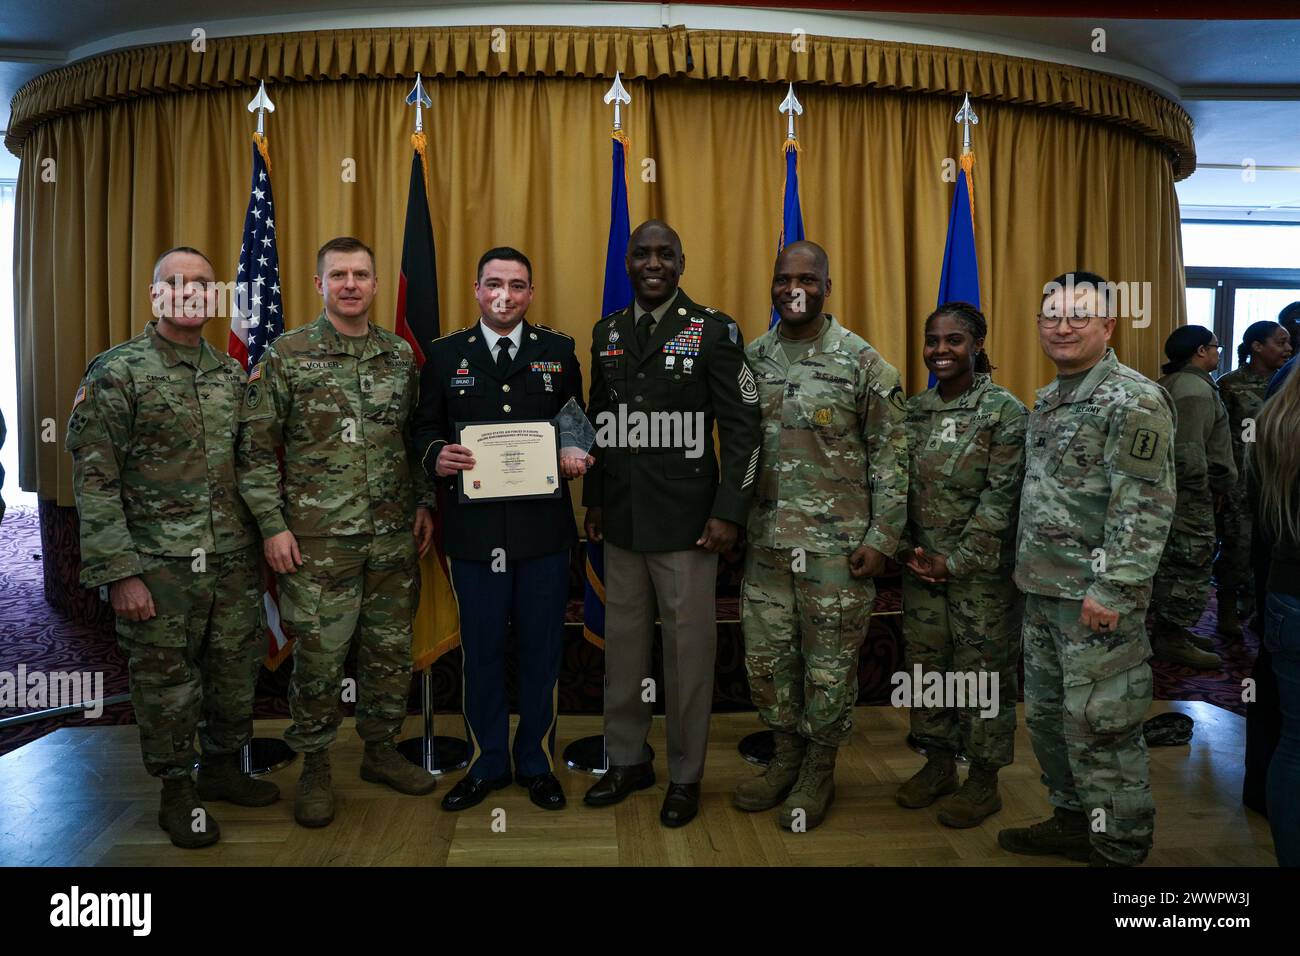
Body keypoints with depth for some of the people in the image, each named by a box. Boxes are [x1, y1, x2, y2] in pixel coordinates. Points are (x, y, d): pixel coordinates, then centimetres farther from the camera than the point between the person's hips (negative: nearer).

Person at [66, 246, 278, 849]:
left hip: (234, 561, 5)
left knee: (236, 671, 13)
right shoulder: (116, 372, -6)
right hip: (159, 567, -4)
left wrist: (262, 542, 8)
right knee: (166, 681, 7)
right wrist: (118, 572, -14)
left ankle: (222, 766, 35)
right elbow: (93, 480, -9)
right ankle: (177, 790, 26)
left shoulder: (233, 375, 9)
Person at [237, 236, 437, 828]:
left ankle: (381, 750, 30)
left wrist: (424, 504, 8)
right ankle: (314, 769, 22)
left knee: (391, 649, 12)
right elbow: (255, 448, -4)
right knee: (318, 658, 4)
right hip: (317, 541, -3)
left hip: (394, 537, 4)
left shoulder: (401, 356, 7)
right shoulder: (286, 356, -4)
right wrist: (272, 525, -8)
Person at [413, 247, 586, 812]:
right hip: (473, 528, 0)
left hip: (544, 527, 0)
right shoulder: (446, 355, 8)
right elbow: (426, 427, 9)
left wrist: (578, 458, -10)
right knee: (481, 651, 9)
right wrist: (436, 456, -12)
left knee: (541, 651, 9)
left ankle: (538, 765, 26)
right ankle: (487, 765, 26)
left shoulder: (559, 351, 8)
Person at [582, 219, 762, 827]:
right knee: (623, 642, 13)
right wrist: (593, 500, 14)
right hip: (620, 520, 5)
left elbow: (742, 428, -8)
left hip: (686, 522, -4)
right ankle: (627, 760, 31)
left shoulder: (714, 331, -5)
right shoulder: (606, 333, 10)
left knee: (687, 647, 4)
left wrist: (729, 513, -13)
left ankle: (686, 776, 22)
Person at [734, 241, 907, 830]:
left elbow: (890, 457, -5)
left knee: (830, 663, 6)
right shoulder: (752, 359, 7)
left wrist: (882, 537, -9)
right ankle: (787, 757, 32)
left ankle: (819, 772, 25)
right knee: (765, 657, 11)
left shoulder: (863, 362, -5)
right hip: (766, 540, 4)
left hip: (837, 545, -4)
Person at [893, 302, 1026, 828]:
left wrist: (957, 561, -15)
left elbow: (1001, 496, -13)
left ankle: (984, 780, 21)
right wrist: (906, 548, -5)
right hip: (921, 566, 5)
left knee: (984, 671, 5)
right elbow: (897, 485, 8)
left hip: (981, 569, -5)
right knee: (925, 665, 13)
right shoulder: (913, 410, 7)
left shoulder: (1004, 410, -8)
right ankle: (938, 763, 31)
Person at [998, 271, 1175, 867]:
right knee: (1045, 713, 18)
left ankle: (1120, 850, 18)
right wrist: (1029, 570, 16)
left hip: (1096, 598, -9)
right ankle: (1075, 820, 35)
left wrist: (1111, 590, -23)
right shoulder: (1047, 401, 14)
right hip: (1043, 592, 9)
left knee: (1099, 726, 1)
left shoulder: (1134, 401, -13)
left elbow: (1145, 509, -19)